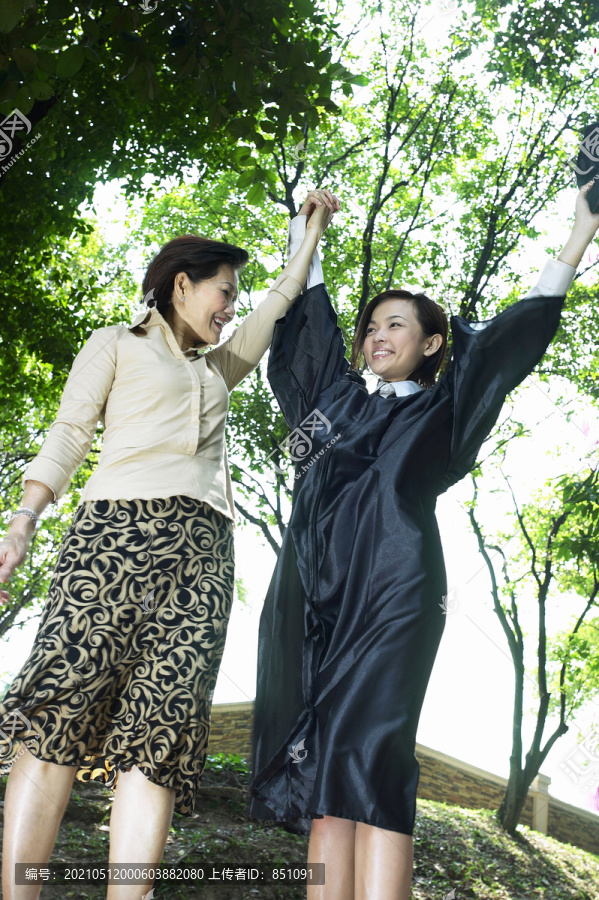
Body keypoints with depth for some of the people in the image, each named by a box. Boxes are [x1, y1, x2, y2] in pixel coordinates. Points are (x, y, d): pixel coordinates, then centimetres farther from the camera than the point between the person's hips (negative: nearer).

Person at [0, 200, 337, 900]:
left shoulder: (217, 368, 33)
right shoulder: (115, 344, 18)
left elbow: (282, 300, 40)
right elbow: (67, 439, 7)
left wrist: (314, 228, 44)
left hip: (203, 546, 5)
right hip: (118, 527, -4)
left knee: (162, 719, -11)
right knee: (64, 701, -18)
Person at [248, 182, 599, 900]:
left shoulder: (438, 408, 16)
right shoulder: (341, 400, 26)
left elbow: (507, 337, 12)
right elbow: (309, 323, 36)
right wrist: (306, 233, 42)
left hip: (389, 592, -5)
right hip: (310, 593, 5)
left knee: (368, 759, -18)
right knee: (320, 770, -5)